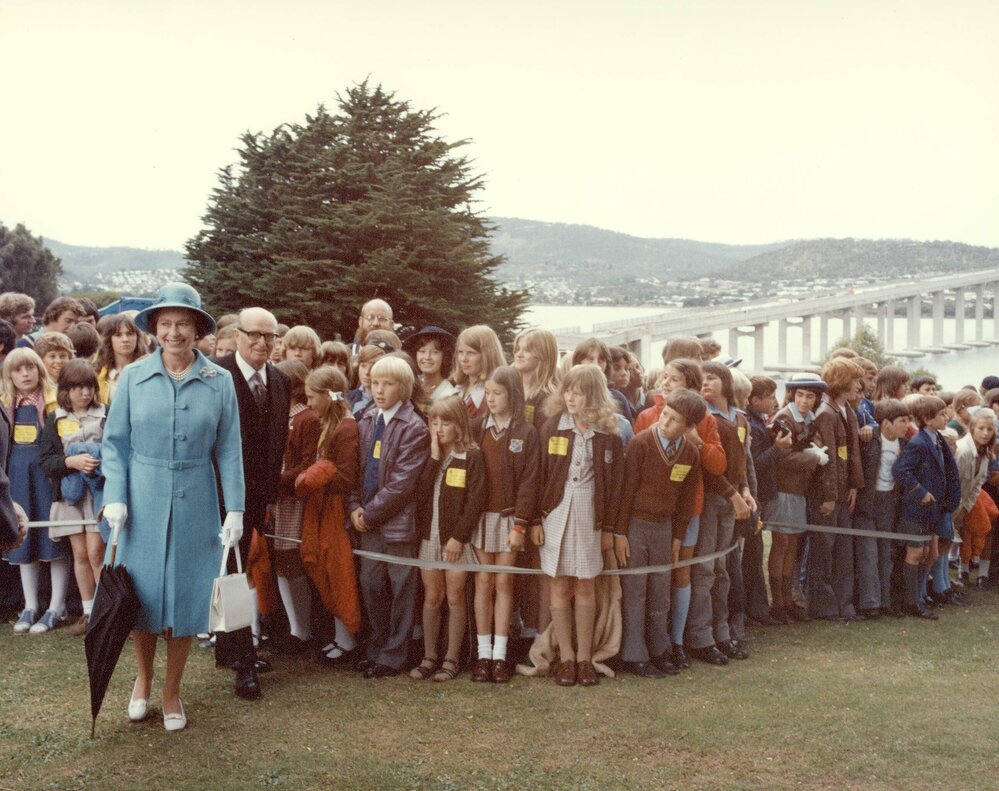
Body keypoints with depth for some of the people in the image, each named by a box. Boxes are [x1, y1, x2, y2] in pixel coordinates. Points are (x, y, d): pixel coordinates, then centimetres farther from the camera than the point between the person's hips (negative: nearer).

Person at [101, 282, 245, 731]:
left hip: (195, 506, 0)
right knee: (141, 594, 8)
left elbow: (229, 450, 2)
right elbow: (114, 442, 1)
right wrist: (115, 499, -9)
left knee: (185, 598, 7)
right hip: (142, 503, 0)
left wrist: (235, 509, -3)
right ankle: (143, 679, 34)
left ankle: (172, 693, 25)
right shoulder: (133, 378, -1)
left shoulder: (219, 382, 0)